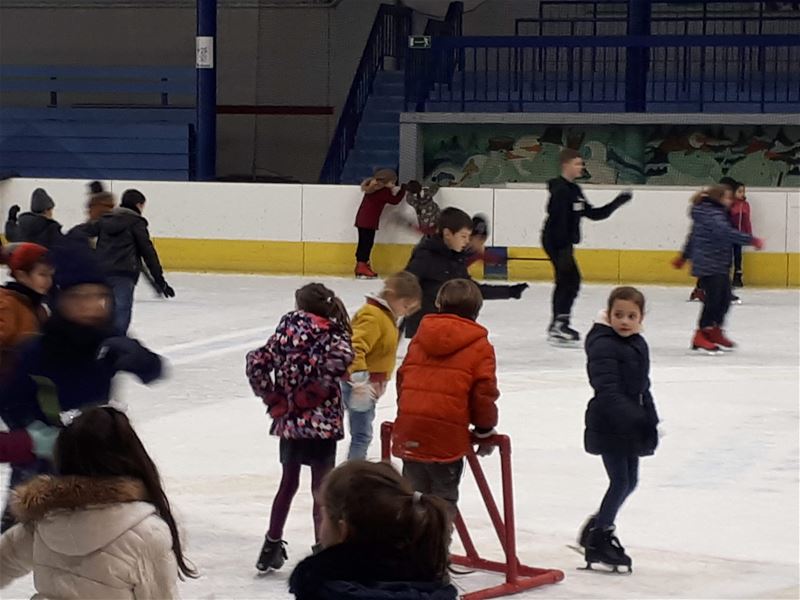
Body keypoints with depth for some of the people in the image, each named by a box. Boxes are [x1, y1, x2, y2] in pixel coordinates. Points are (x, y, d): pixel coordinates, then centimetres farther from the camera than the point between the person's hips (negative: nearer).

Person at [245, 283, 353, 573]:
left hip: (288, 420, 4)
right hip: (322, 422, -4)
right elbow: (340, 356, -28)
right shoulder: (332, 333, -7)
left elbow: (257, 362, -3)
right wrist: (315, 391, -16)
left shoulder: (287, 329, 1)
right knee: (322, 488, 5)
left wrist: (272, 399, 2)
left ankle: (272, 547, 23)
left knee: (288, 482, 18)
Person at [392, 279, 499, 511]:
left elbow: (402, 377, 19)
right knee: (444, 495, 4)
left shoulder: (419, 338, 14)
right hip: (448, 433, -5)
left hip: (410, 428, 5)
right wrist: (485, 428, 8)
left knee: (413, 492, 16)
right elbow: (484, 391, -6)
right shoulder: (480, 346, -2)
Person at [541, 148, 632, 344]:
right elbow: (558, 220, -23)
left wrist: (617, 203, 12)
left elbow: (593, 214, 17)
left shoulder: (574, 190, 14)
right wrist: (564, 248, -27)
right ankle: (559, 324, -12)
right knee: (571, 280, -13)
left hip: (563, 242, 10)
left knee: (565, 281, 13)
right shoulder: (560, 189, -16)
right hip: (556, 242, -10)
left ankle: (558, 325, 20)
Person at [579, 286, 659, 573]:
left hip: (631, 427, 9)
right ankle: (598, 541, 5)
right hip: (609, 426, -9)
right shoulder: (602, 345, -17)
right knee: (620, 480, -7)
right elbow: (608, 390, -28)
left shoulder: (638, 345, 11)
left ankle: (598, 527, 29)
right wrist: (629, 416, -39)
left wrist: (650, 422, 22)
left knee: (629, 481, 13)